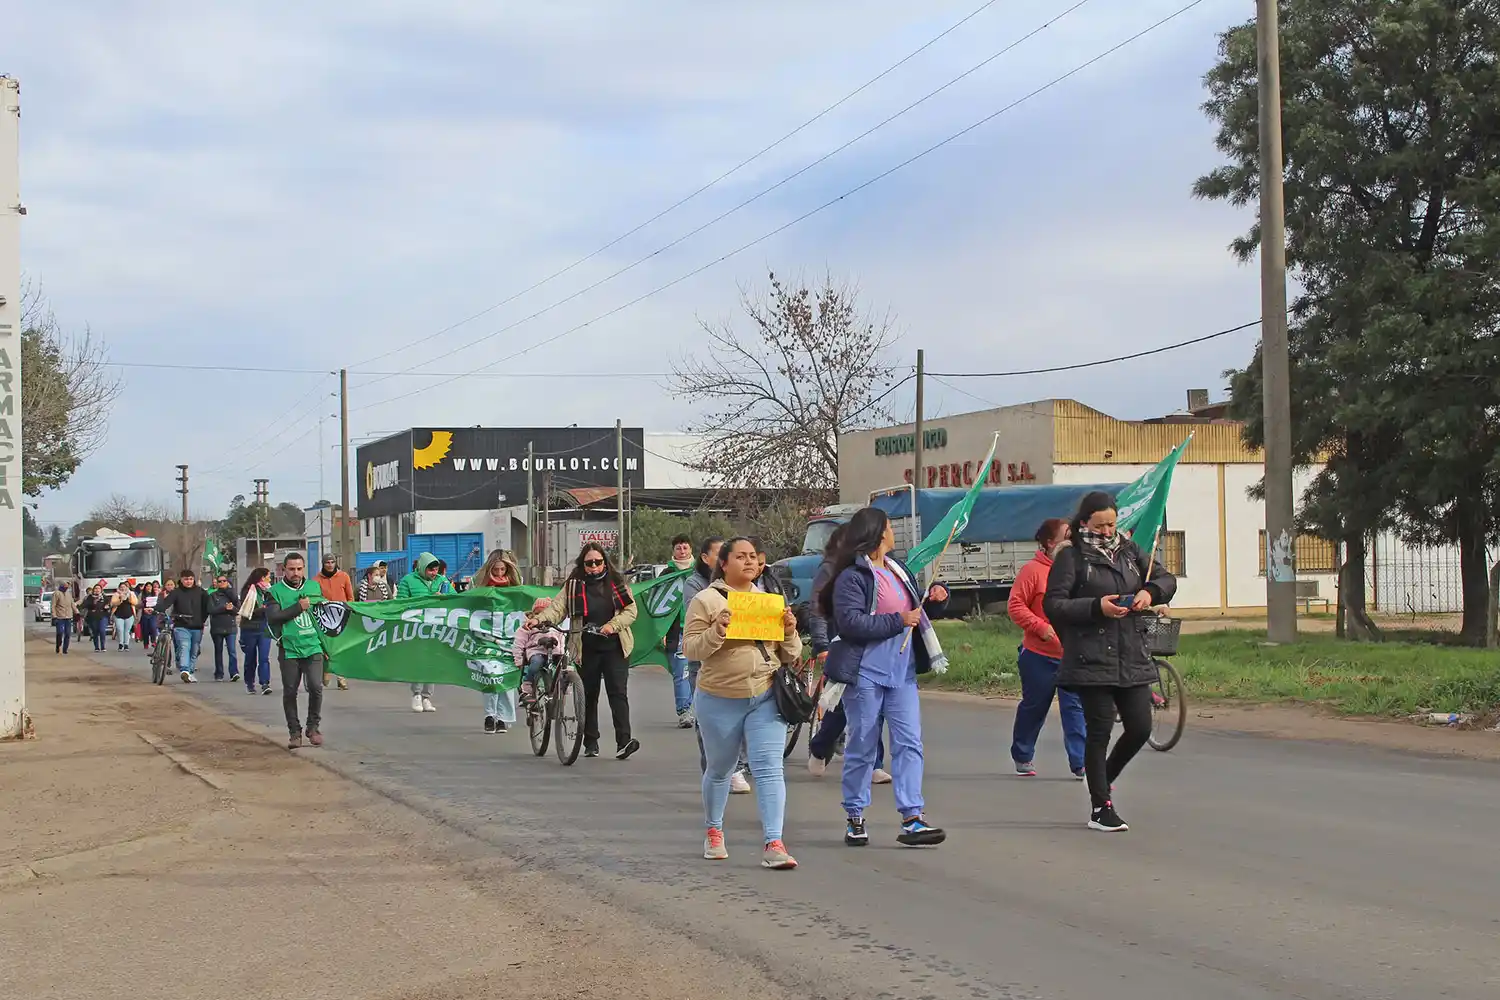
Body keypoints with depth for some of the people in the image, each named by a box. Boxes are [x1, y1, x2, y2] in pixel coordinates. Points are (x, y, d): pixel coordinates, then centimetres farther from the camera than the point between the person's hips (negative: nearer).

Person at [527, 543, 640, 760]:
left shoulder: (616, 583, 5)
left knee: (618, 693, -9)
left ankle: (623, 742, -15)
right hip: (586, 650, 1)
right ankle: (590, 742, 17)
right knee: (588, 696, 7)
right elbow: (557, 607, -6)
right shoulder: (574, 586, 4)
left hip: (614, 648, -1)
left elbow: (630, 610, 1)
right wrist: (539, 618, -25)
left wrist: (612, 625, -16)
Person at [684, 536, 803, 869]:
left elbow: (789, 656, 13)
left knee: (769, 768, -10)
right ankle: (713, 832, 35)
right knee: (720, 769, 13)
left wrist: (790, 631, -7)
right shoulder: (707, 600, -1)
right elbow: (691, 648, -7)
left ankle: (773, 843, -14)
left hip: (766, 698, 2)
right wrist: (717, 632, -23)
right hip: (719, 700, -2)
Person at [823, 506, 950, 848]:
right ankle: (854, 818, 15)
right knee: (862, 746, 3)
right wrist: (897, 621, -17)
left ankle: (912, 819, -4)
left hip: (902, 671, 7)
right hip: (866, 673, -7)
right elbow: (850, 622, -21)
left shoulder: (899, 570, 16)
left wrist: (936, 596, 8)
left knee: (909, 743, -2)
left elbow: (918, 610, 29)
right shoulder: (853, 577, -9)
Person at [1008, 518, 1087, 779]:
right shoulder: (1033, 570, -8)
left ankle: (1080, 763, -5)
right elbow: (1015, 605, -11)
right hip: (1039, 655, -4)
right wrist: (1041, 627, -19)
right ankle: (1022, 756, 31)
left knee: (1075, 708, -5)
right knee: (1034, 707, 12)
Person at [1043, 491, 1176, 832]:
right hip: (1091, 659, -5)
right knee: (1099, 731, -2)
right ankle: (1100, 808, 8)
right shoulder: (1070, 556, -3)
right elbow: (1053, 605, -9)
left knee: (1139, 727, 4)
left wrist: (1150, 592, -4)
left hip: (1132, 657, 5)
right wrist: (1097, 607, -19)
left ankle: (1104, 778, 31)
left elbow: (1167, 579, 19)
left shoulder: (1128, 550, 13)